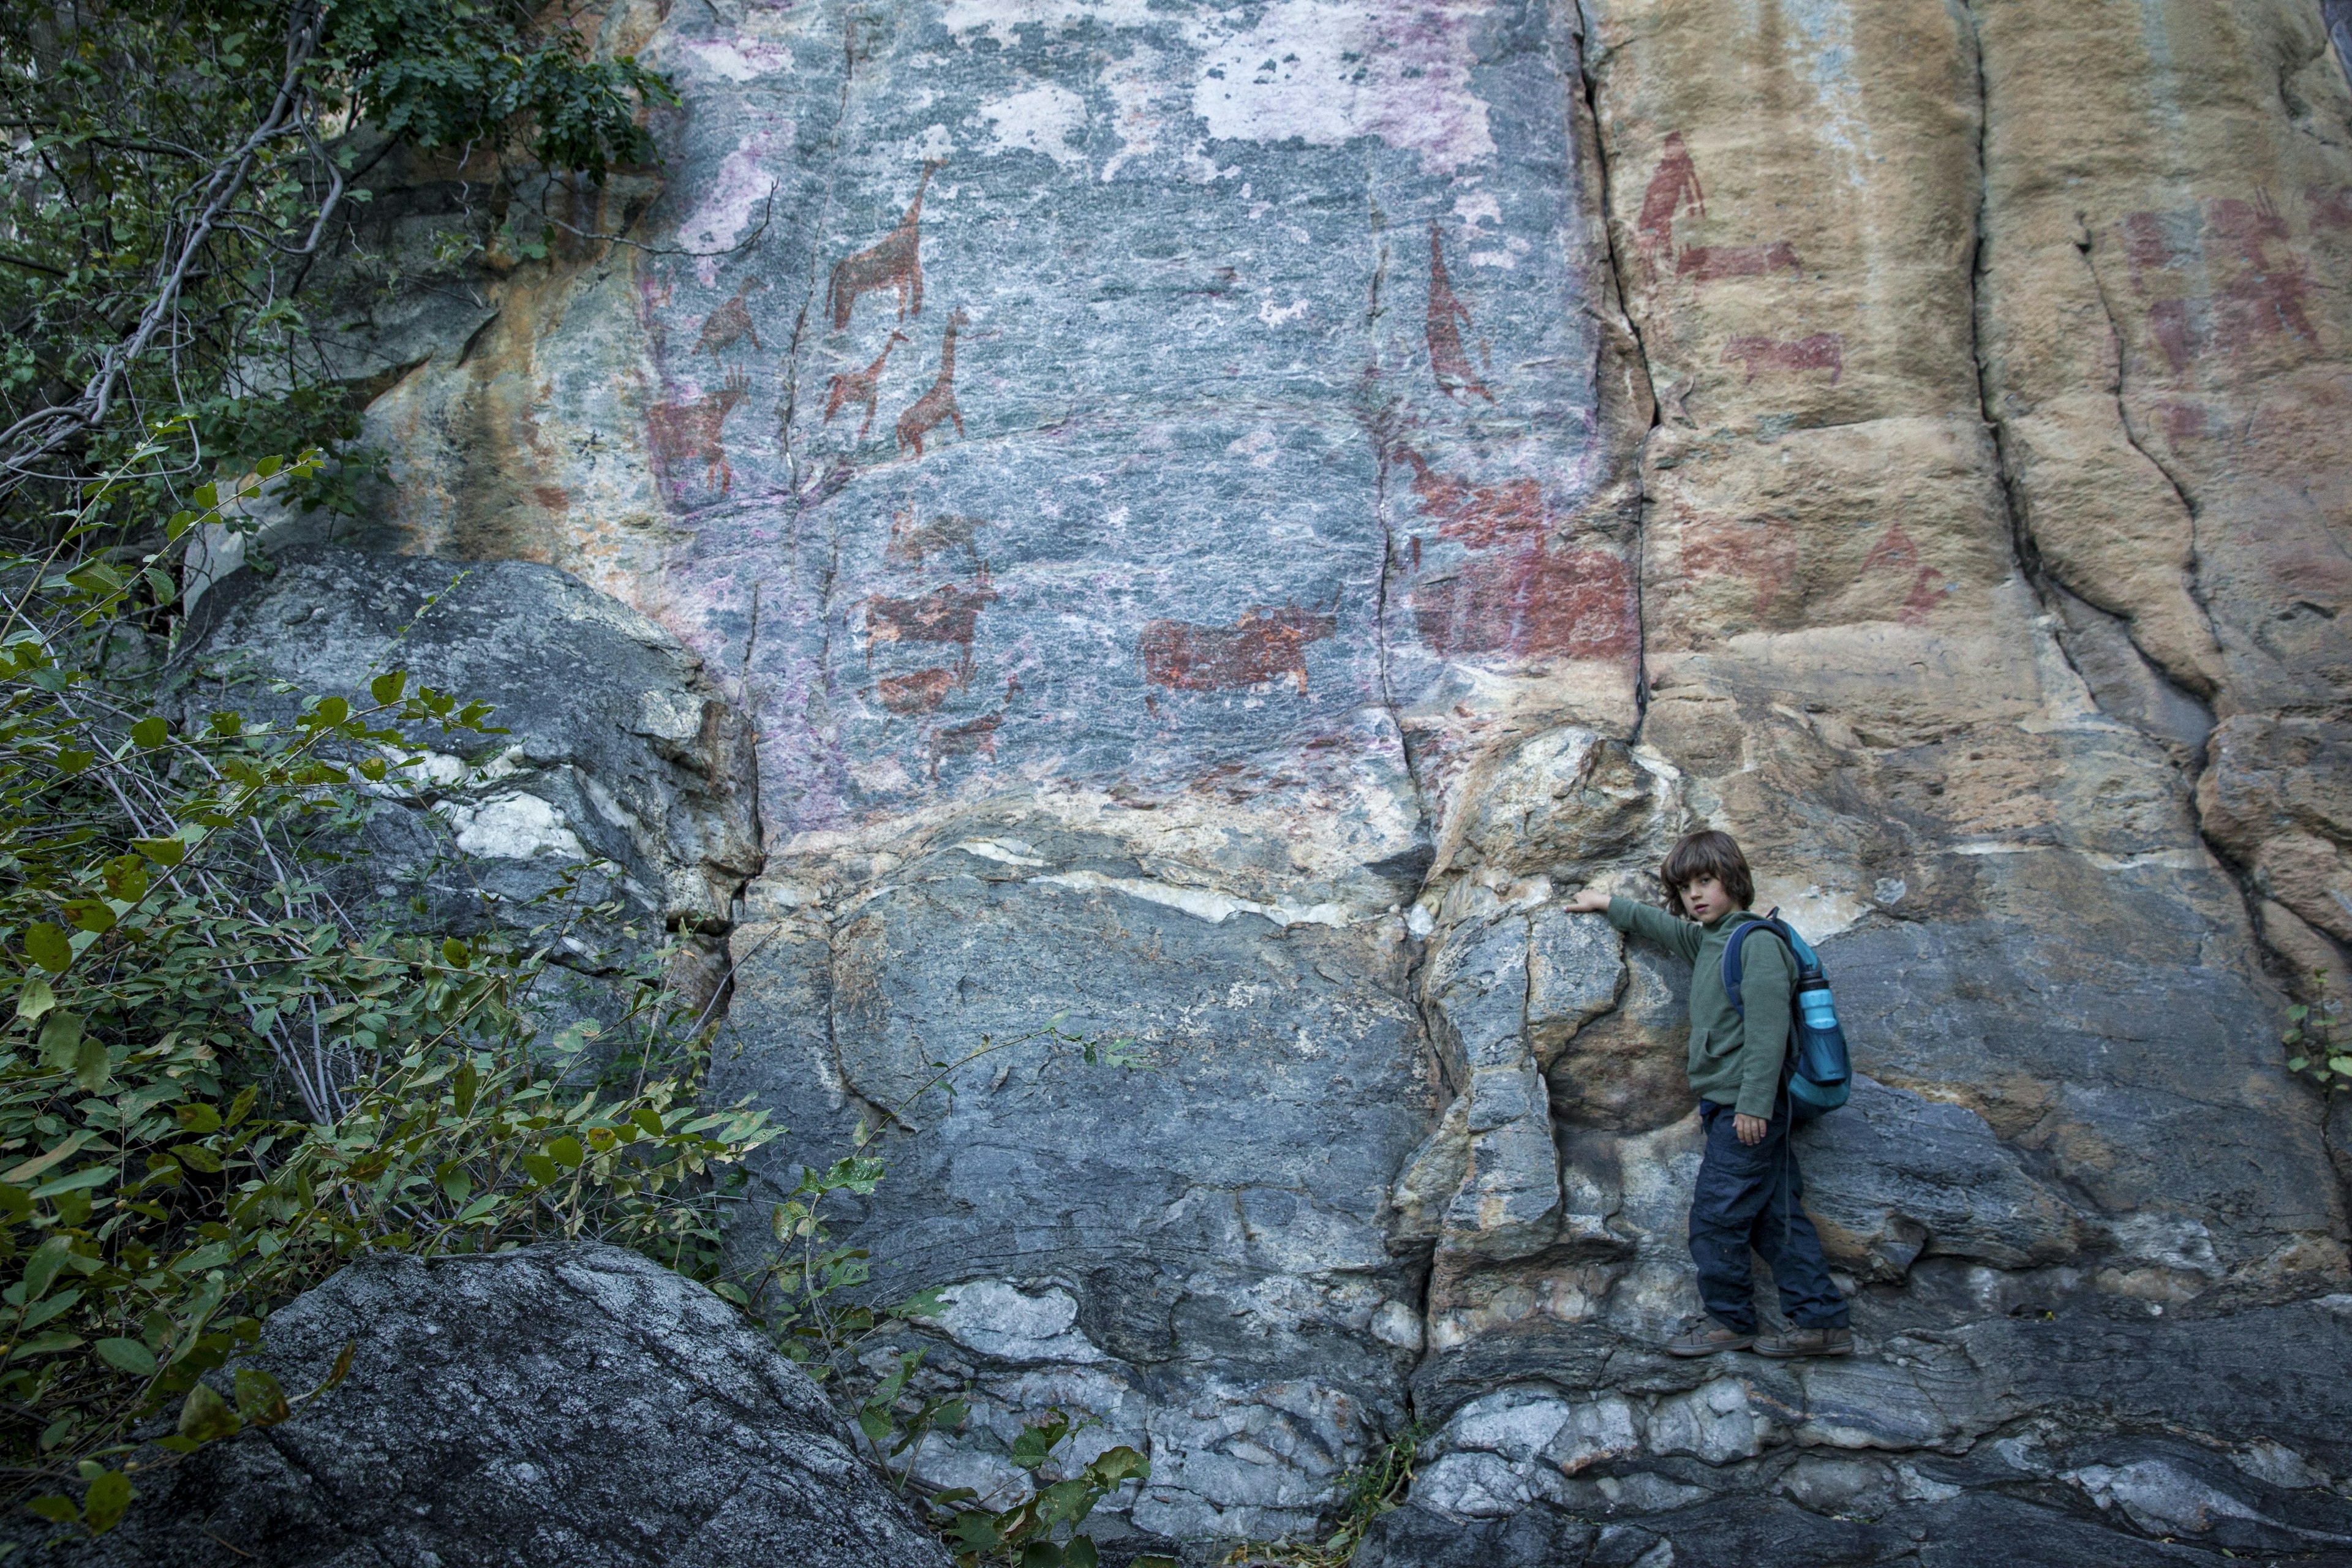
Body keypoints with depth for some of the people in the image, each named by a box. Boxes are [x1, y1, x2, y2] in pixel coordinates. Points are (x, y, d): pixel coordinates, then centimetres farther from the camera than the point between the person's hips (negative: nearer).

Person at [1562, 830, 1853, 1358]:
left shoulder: (1755, 941, -13)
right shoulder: (1707, 942, 14)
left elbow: (1768, 1027, -19)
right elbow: (1664, 927, 35)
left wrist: (1753, 1103, -22)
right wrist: (1608, 905, 42)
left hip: (1746, 1107, -9)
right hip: (1728, 1104, 9)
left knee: (1715, 1215, -4)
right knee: (1776, 1215, 9)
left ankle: (1729, 1322, 8)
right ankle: (1821, 1321, 12)